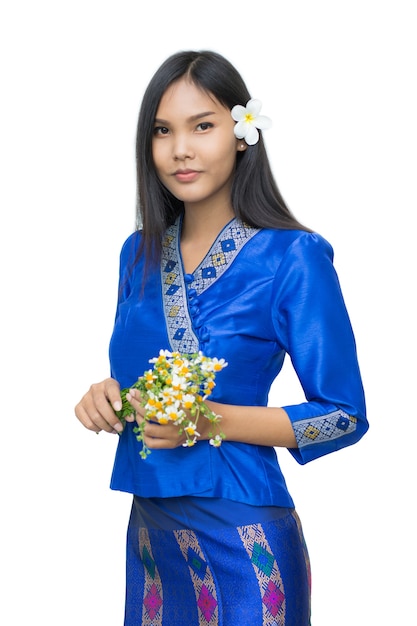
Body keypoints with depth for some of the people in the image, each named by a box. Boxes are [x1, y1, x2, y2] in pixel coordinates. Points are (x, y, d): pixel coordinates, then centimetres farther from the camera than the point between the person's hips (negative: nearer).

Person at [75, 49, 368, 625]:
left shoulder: (292, 257, -13)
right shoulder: (140, 252, 5)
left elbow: (344, 416, -11)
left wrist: (214, 421, -21)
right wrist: (107, 396, -5)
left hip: (239, 535, -5)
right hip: (149, 525, 6)